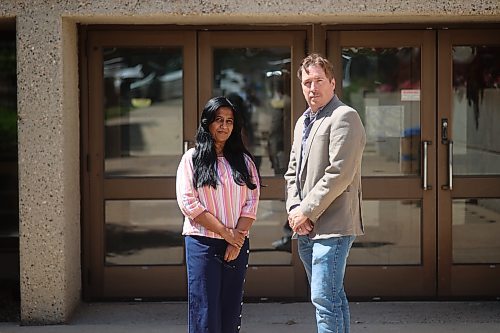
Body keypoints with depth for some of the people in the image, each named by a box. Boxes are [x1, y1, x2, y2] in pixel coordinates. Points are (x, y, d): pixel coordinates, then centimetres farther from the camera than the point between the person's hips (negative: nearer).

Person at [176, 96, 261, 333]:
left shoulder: (243, 161, 12)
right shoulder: (192, 159, 2)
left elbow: (252, 202, 5)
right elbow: (188, 202, -7)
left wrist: (237, 236, -9)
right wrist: (225, 232, -11)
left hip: (237, 244, 3)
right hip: (202, 242, -3)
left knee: (231, 313, 5)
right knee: (205, 313, -7)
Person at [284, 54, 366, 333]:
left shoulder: (344, 116, -9)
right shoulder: (303, 122, 19)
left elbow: (339, 174, -17)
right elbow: (293, 172, 20)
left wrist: (307, 212, -14)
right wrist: (294, 209, 2)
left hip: (331, 225, -9)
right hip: (306, 228, 9)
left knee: (325, 298, -13)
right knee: (334, 298, 13)